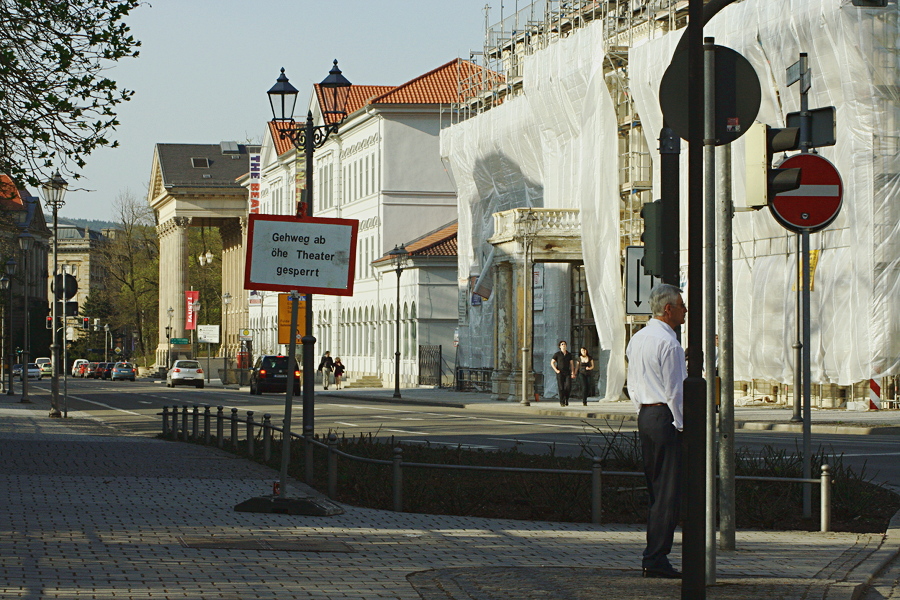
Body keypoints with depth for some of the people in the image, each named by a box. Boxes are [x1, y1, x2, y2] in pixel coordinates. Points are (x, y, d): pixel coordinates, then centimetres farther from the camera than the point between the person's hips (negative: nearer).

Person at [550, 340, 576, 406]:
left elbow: (572, 364, 10)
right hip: (560, 373, -2)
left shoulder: (569, 354, 11)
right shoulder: (557, 354, 2)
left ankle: (566, 399, 12)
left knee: (568, 386, -11)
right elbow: (552, 363, 4)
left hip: (567, 373, 2)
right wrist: (556, 370, -9)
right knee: (561, 388, -9)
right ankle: (562, 402, -3)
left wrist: (573, 373, -1)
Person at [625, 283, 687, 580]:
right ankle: (656, 558, -8)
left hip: (645, 415, 9)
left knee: (655, 488, 13)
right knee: (669, 491, -6)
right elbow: (675, 391, -15)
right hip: (666, 417, -9)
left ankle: (654, 555, 15)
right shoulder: (669, 344, -15)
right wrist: (681, 425, -9)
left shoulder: (637, 340, 14)